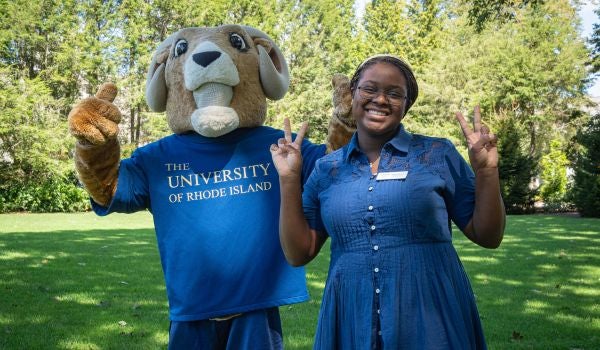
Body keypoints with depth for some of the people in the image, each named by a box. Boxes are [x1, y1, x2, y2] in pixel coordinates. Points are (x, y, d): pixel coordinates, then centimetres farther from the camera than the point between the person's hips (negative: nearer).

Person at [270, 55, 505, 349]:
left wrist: (486, 171, -12)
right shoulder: (327, 169, 5)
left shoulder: (438, 154, 0)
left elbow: (487, 237, 2)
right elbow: (298, 254, 4)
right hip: (352, 321, 2)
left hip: (431, 315, -1)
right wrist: (289, 179, -4)